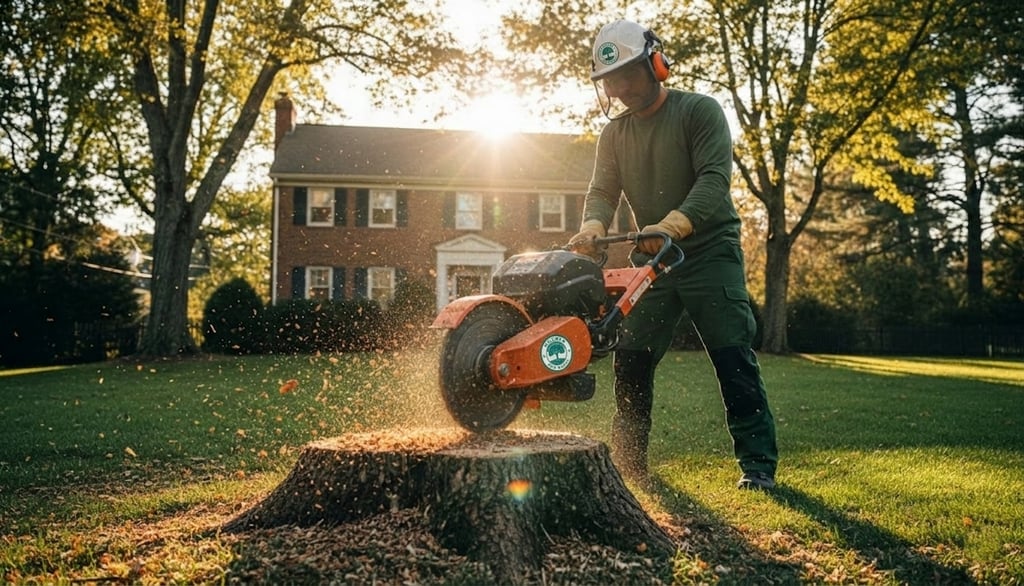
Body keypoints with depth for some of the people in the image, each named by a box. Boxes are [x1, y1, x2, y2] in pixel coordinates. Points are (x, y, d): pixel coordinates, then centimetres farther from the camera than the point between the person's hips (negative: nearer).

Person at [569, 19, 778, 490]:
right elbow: (602, 190, -3)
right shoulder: (614, 132, 7)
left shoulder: (700, 111, -9)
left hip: (709, 252, -5)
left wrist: (672, 225, -39)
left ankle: (757, 463, 0)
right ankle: (629, 464, 14)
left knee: (733, 358, -8)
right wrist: (592, 229, -27)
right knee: (631, 360, 3)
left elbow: (714, 180, -22)